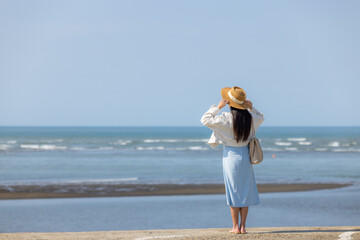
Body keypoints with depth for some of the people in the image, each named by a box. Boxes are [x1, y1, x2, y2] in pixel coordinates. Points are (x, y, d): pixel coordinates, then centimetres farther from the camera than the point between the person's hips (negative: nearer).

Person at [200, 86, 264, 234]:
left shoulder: (226, 118, -17)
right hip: (245, 155, 3)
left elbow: (205, 119, -12)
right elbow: (261, 118, 21)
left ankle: (236, 227, 7)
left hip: (230, 156, -3)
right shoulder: (250, 117, -3)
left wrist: (218, 107, -9)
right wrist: (252, 108, 8)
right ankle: (242, 226, 10)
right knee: (245, 191, 9)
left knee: (233, 191, 4)